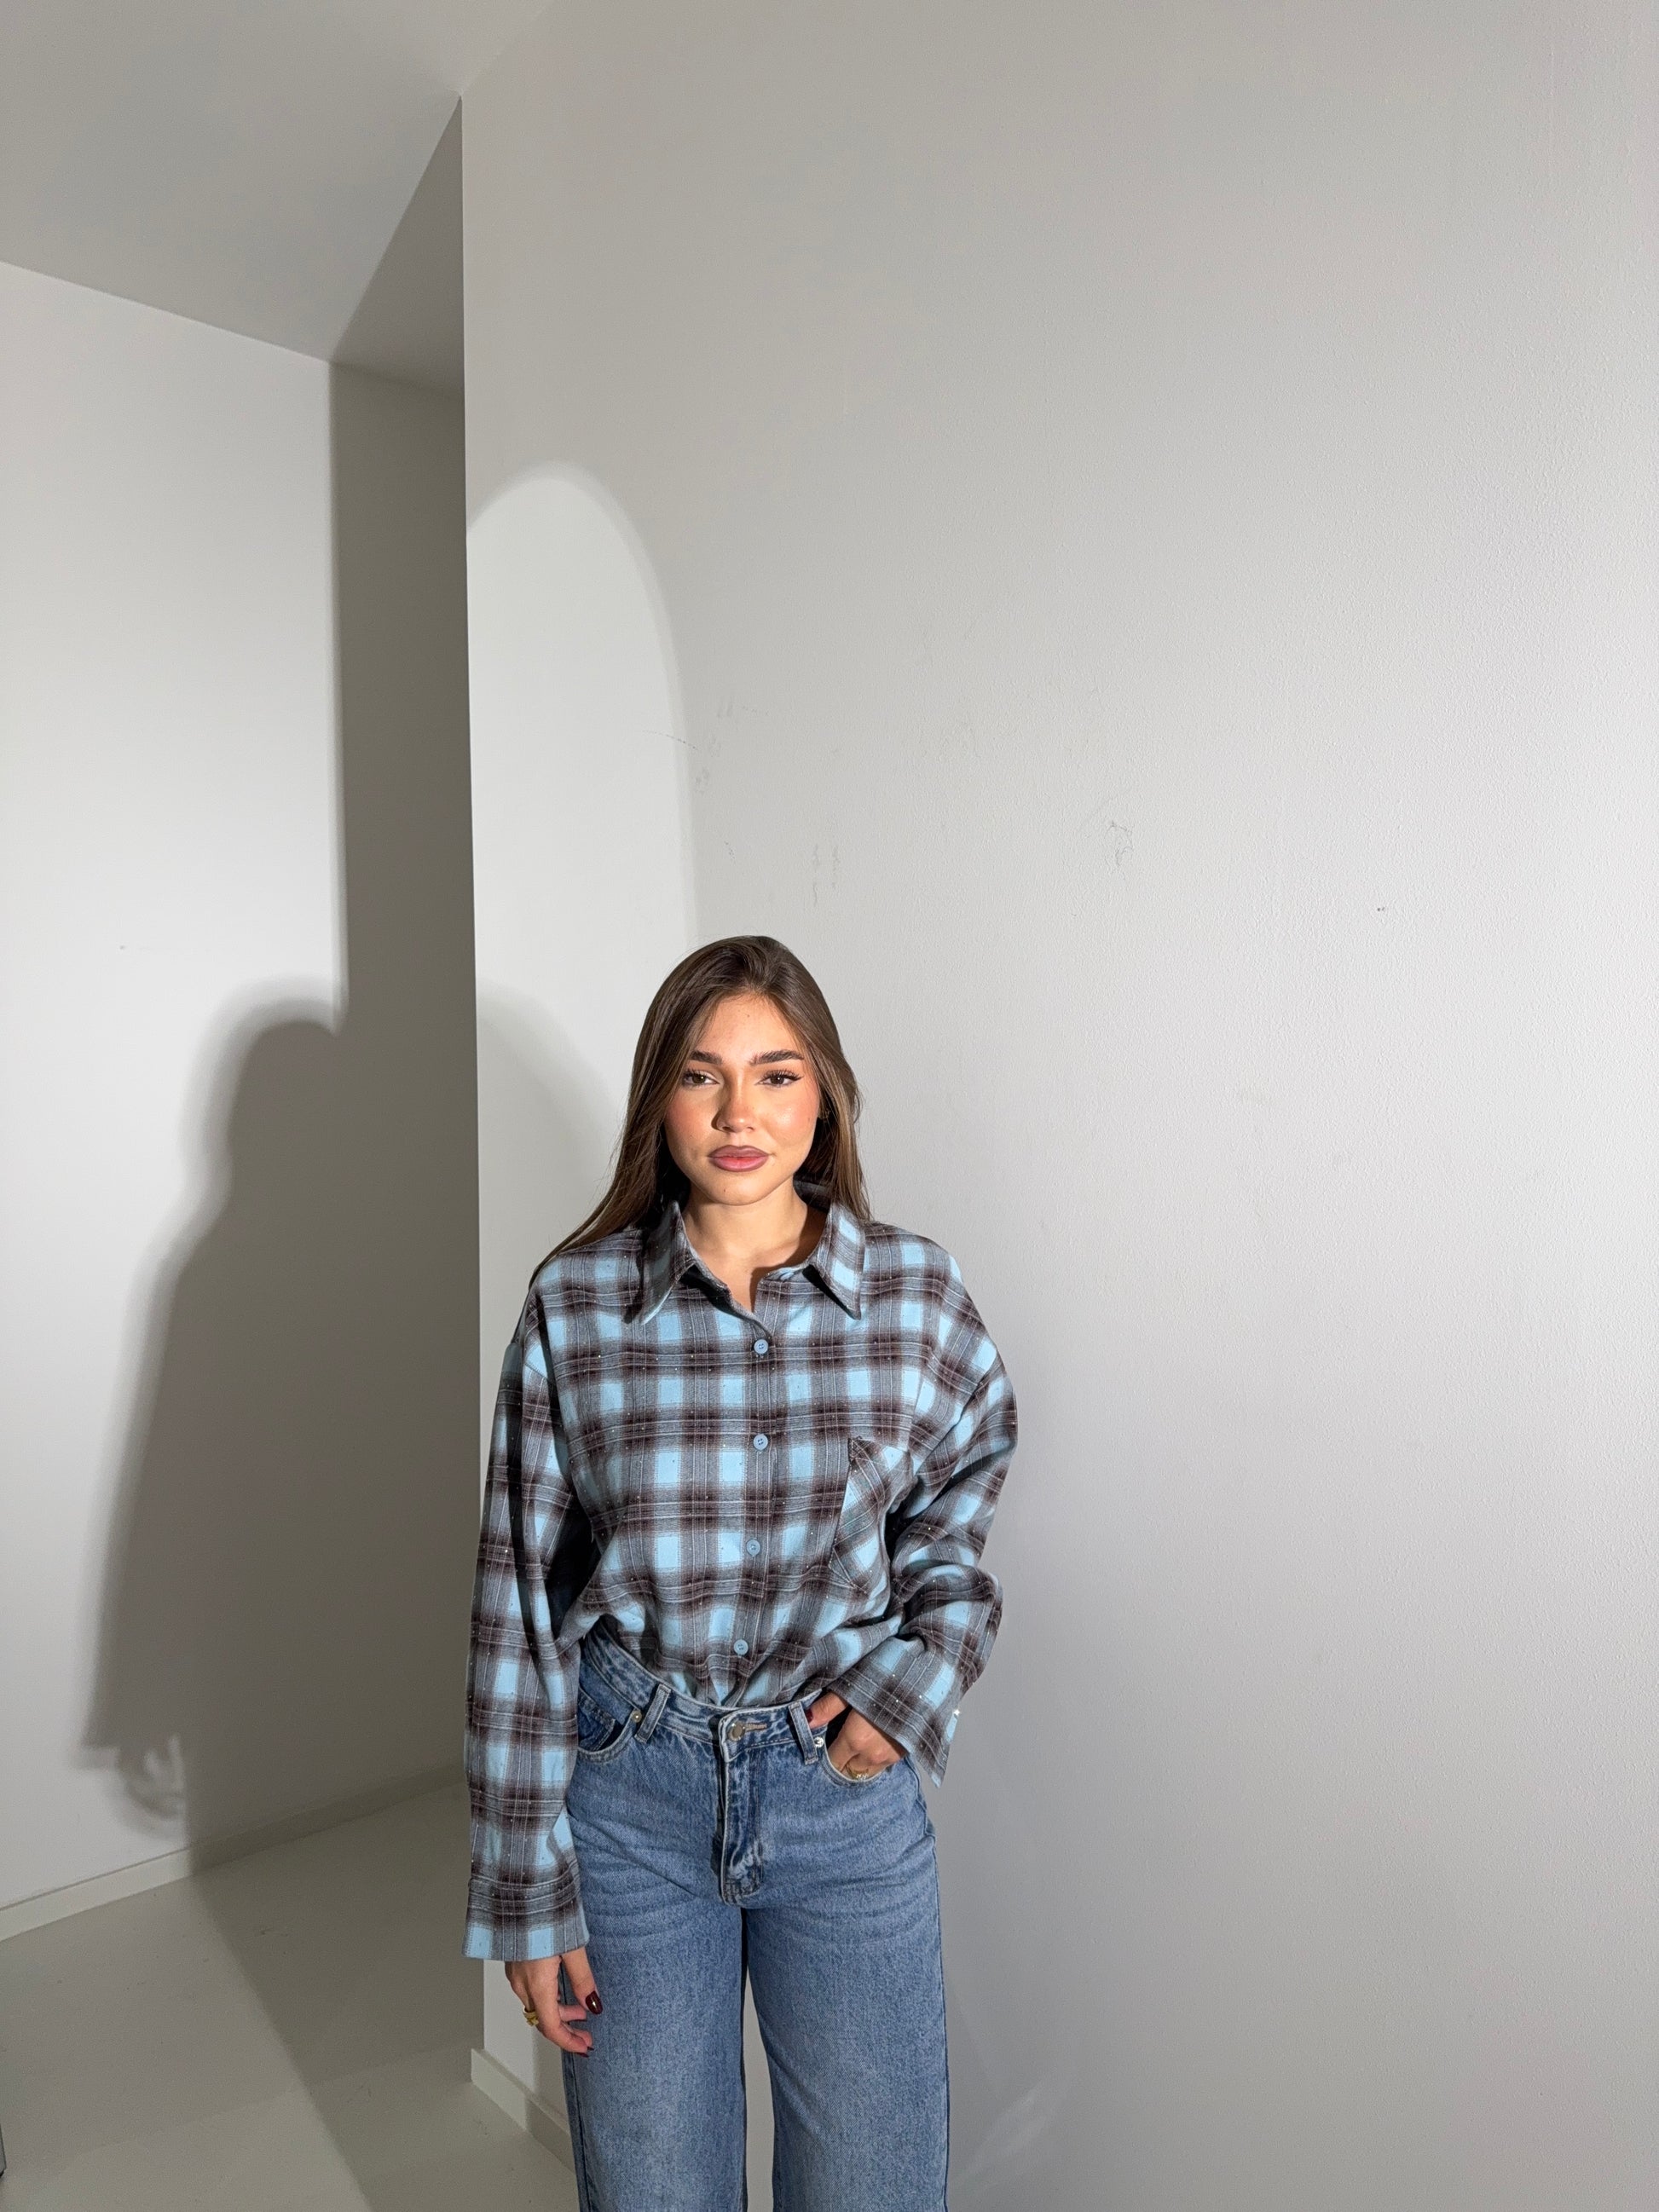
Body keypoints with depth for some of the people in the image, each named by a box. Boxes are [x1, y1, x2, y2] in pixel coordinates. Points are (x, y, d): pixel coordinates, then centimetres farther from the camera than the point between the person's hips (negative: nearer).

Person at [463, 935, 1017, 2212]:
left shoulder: (920, 1295, -9)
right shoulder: (574, 1304, -11)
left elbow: (963, 1507, 9)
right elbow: (517, 1601, -6)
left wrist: (916, 1683, -5)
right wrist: (528, 1891, -3)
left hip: (849, 1786, 1)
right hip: (629, 1787, 0)